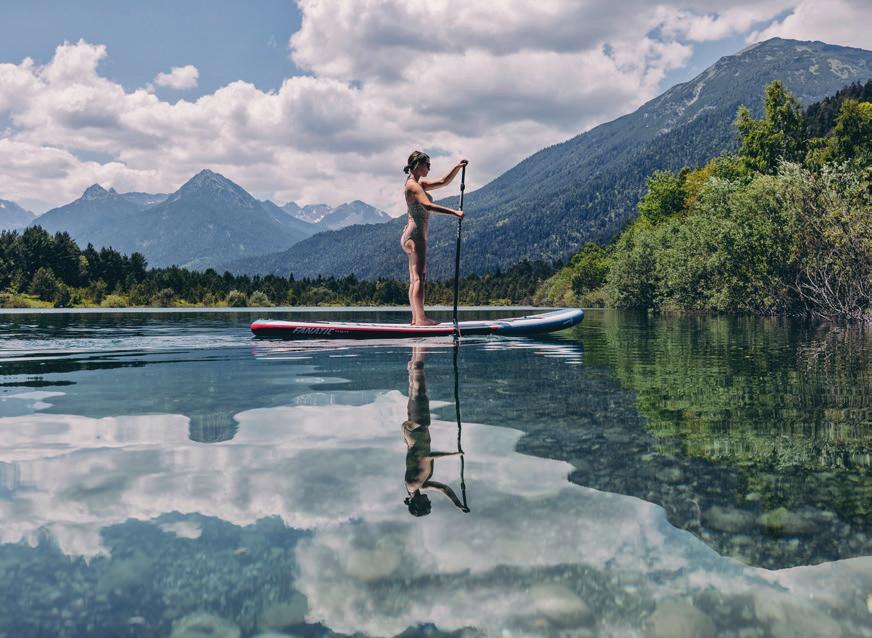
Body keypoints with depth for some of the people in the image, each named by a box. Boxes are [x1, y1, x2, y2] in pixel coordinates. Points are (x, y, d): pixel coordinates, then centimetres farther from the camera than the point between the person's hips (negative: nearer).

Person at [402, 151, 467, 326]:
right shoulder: (412, 185, -12)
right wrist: (454, 212, -30)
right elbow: (428, 206, -27)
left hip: (413, 236, 11)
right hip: (415, 234, -11)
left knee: (415, 279, 7)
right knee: (418, 278, -14)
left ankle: (416, 319, 6)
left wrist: (457, 167, 11)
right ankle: (420, 318, -18)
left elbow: (444, 182, 24)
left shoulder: (419, 184, 18)